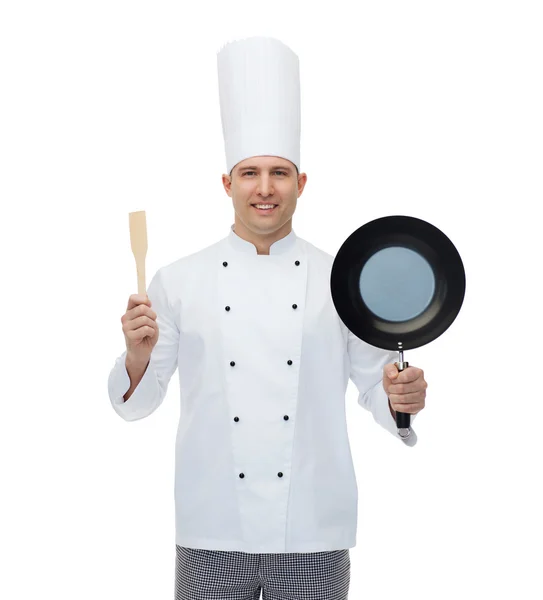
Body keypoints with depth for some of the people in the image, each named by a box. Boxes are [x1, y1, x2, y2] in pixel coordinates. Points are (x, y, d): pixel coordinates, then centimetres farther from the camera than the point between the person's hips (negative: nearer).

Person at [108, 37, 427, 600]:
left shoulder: (342, 280, 2)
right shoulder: (178, 281, 1)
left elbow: (375, 387, 6)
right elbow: (138, 402, 4)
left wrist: (401, 398, -15)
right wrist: (138, 357, -16)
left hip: (313, 539, 1)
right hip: (211, 536, 0)